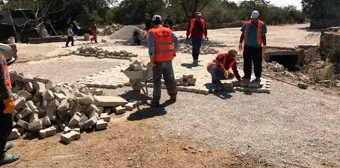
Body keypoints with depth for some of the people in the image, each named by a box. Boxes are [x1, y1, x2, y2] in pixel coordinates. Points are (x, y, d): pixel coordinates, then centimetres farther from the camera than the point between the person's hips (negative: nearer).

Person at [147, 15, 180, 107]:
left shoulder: (152, 32, -7)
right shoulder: (168, 31, 6)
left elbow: (151, 47, -15)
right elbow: (177, 42, 3)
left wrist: (152, 59, -11)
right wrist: (174, 52, 15)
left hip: (158, 60, -4)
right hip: (168, 59, 4)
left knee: (157, 81, 2)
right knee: (170, 78, 16)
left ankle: (155, 101, 5)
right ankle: (173, 96, 28)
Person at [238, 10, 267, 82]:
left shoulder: (261, 25, -1)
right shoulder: (247, 24, 7)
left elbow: (263, 36, 0)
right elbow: (243, 34, 12)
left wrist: (264, 46, -2)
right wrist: (240, 43, 9)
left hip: (257, 47, -3)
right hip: (247, 46, 3)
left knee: (257, 62, 3)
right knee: (247, 62, 6)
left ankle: (258, 76, 13)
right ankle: (247, 75, 17)